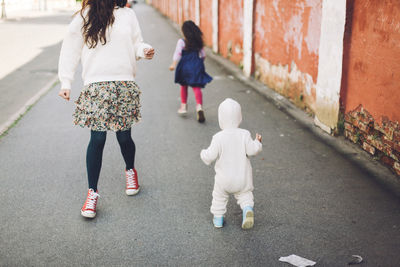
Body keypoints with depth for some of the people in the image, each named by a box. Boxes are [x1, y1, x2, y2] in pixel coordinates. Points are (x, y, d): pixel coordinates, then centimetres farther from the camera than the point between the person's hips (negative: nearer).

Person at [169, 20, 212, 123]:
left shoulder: (181, 42, -7)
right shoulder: (199, 42, 4)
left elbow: (177, 54, -12)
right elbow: (203, 55, 10)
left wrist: (173, 64, -10)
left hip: (185, 66, -2)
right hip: (196, 66, 2)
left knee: (183, 86, 17)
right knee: (196, 87, -2)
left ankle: (184, 106, 23)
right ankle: (199, 106, -21)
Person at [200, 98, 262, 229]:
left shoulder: (218, 137, -17)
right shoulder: (244, 134, -12)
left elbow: (210, 155, -16)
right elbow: (252, 150, -13)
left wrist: (203, 154, 6)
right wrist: (257, 142, 7)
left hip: (224, 178, -1)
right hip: (242, 177, 1)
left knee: (219, 196, 21)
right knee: (245, 194, 21)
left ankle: (218, 218, 26)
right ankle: (248, 209, -6)